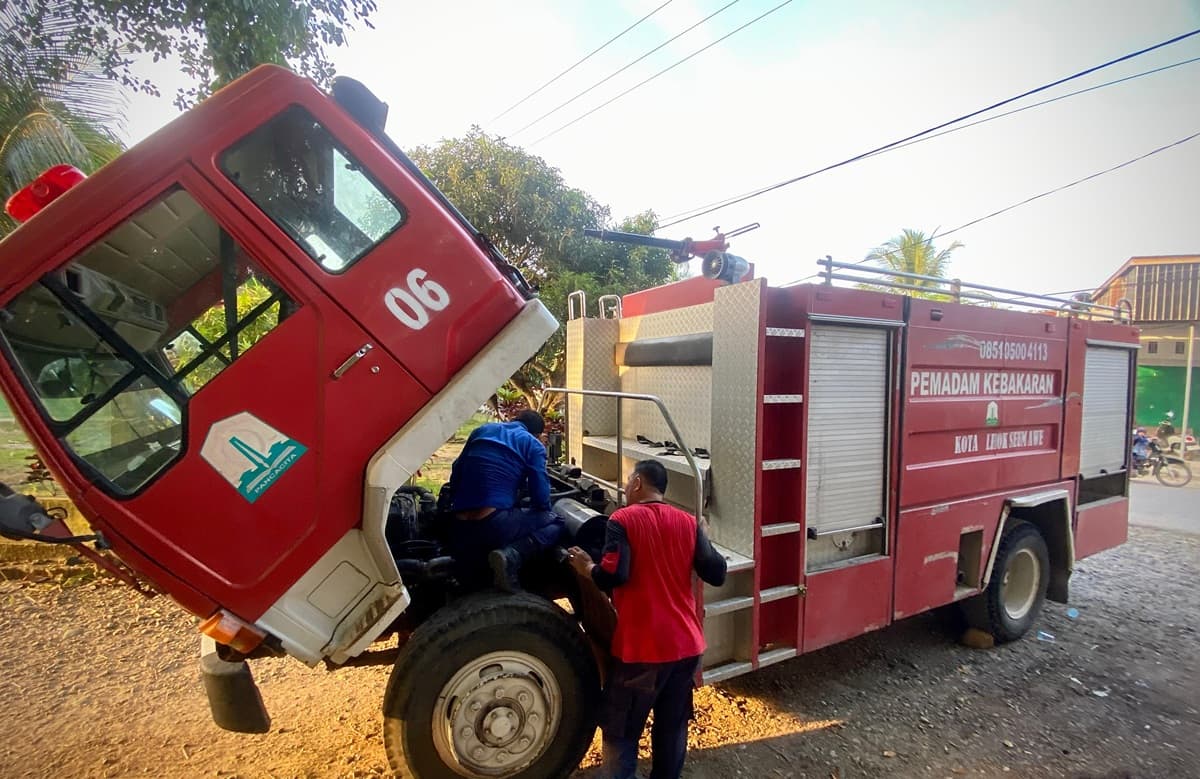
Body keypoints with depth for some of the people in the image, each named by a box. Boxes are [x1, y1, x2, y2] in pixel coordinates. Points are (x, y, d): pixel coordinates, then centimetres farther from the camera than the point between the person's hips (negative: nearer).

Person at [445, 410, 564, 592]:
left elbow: (456, 473, 23)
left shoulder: (481, 431, 20)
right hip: (495, 524, -7)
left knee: (469, 581, 35)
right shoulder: (533, 445, 4)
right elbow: (541, 498, 0)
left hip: (460, 530, 7)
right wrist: (540, 513, 23)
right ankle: (511, 556, -11)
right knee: (555, 523, 10)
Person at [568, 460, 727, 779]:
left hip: (641, 647, -4)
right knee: (672, 727, 19)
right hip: (687, 645, 5)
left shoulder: (623, 519, -9)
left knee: (620, 732, 11)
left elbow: (613, 575, -21)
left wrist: (587, 568, -1)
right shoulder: (688, 522, 3)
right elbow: (717, 574, 2)